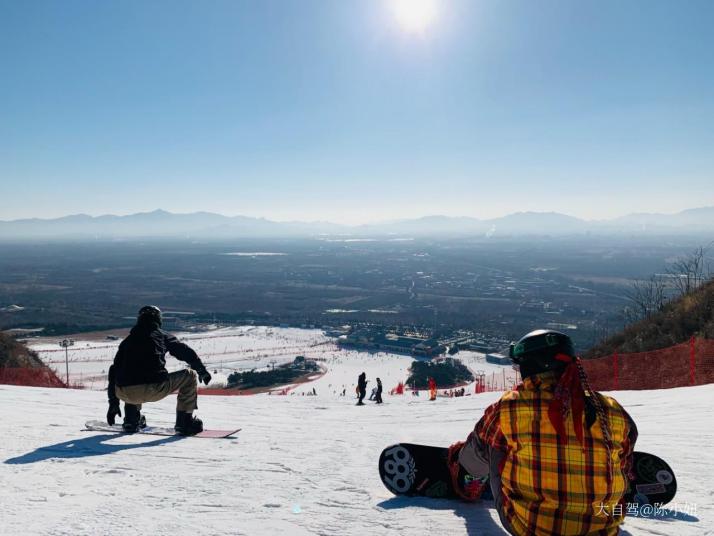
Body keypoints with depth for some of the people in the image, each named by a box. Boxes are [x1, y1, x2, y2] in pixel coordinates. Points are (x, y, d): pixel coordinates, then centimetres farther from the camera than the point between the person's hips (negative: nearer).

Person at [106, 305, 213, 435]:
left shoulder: (127, 341, 25)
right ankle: (184, 421, 12)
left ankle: (131, 419, 27)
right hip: (154, 390, -4)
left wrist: (113, 403, 35)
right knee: (190, 376, 16)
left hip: (125, 394, 4)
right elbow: (186, 352, 18)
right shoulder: (163, 336, 17)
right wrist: (202, 371, 33)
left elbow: (114, 372, 27)